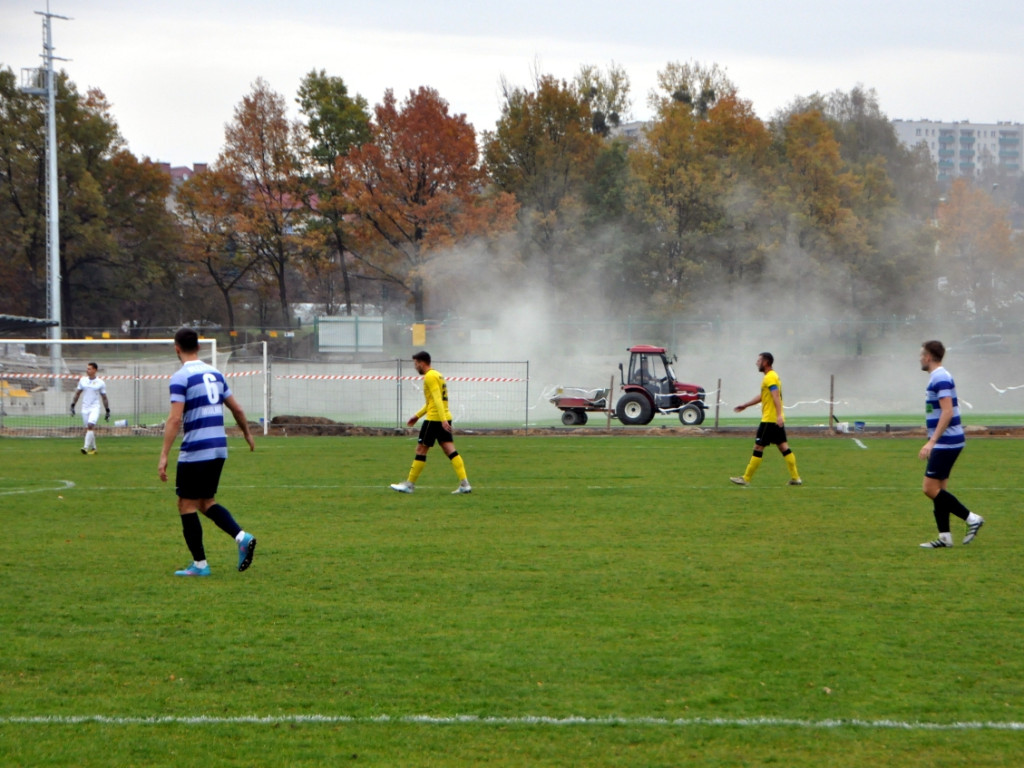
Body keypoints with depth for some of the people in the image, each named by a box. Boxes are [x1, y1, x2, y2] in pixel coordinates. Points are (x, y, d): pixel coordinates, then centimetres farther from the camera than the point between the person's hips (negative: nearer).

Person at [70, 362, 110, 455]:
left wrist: (108, 411, 5)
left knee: (91, 426, -22)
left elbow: (104, 398, 5)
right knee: (88, 429, 5)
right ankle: (93, 448, 18)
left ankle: (86, 447, -25)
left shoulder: (100, 383, -1)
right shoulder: (82, 380, 7)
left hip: (95, 408, -4)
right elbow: (77, 394, 13)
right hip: (85, 408, 4)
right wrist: (72, 406, 6)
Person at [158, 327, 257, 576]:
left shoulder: (181, 377, -10)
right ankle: (242, 537, -2)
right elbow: (237, 409, 17)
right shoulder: (215, 373, 11)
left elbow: (175, 419, -18)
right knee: (206, 502, 18)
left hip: (195, 451, -7)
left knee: (187, 506, 4)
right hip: (219, 448, 7)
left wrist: (164, 456, -18)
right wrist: (247, 434, 34)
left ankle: (199, 564, 4)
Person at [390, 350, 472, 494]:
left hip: (434, 419, -9)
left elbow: (437, 399, -21)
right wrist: (417, 416, 30)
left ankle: (410, 484, 8)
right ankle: (464, 484, -9)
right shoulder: (437, 375, 20)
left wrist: (443, 420, -28)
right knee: (450, 451, 2)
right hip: (445, 418, 9)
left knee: (420, 450, 1)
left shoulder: (430, 377, -10)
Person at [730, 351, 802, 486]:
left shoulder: (770, 378, -13)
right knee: (783, 447, 8)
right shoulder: (773, 376, 19)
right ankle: (795, 478, 4)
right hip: (777, 420, 10)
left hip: (769, 420, -10)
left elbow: (776, 397, -25)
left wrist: (779, 415, -36)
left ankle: (746, 479, 0)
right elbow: (762, 396, 31)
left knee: (758, 447, -4)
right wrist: (745, 405, 35)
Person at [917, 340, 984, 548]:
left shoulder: (940, 379, -16)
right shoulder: (938, 377, 15)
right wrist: (933, 442, 26)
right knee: (937, 490, 10)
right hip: (945, 443, 10)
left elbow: (947, 412, -24)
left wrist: (932, 441, -27)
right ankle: (944, 537, 11)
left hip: (946, 443, -10)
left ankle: (971, 519, -5)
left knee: (930, 489, -9)